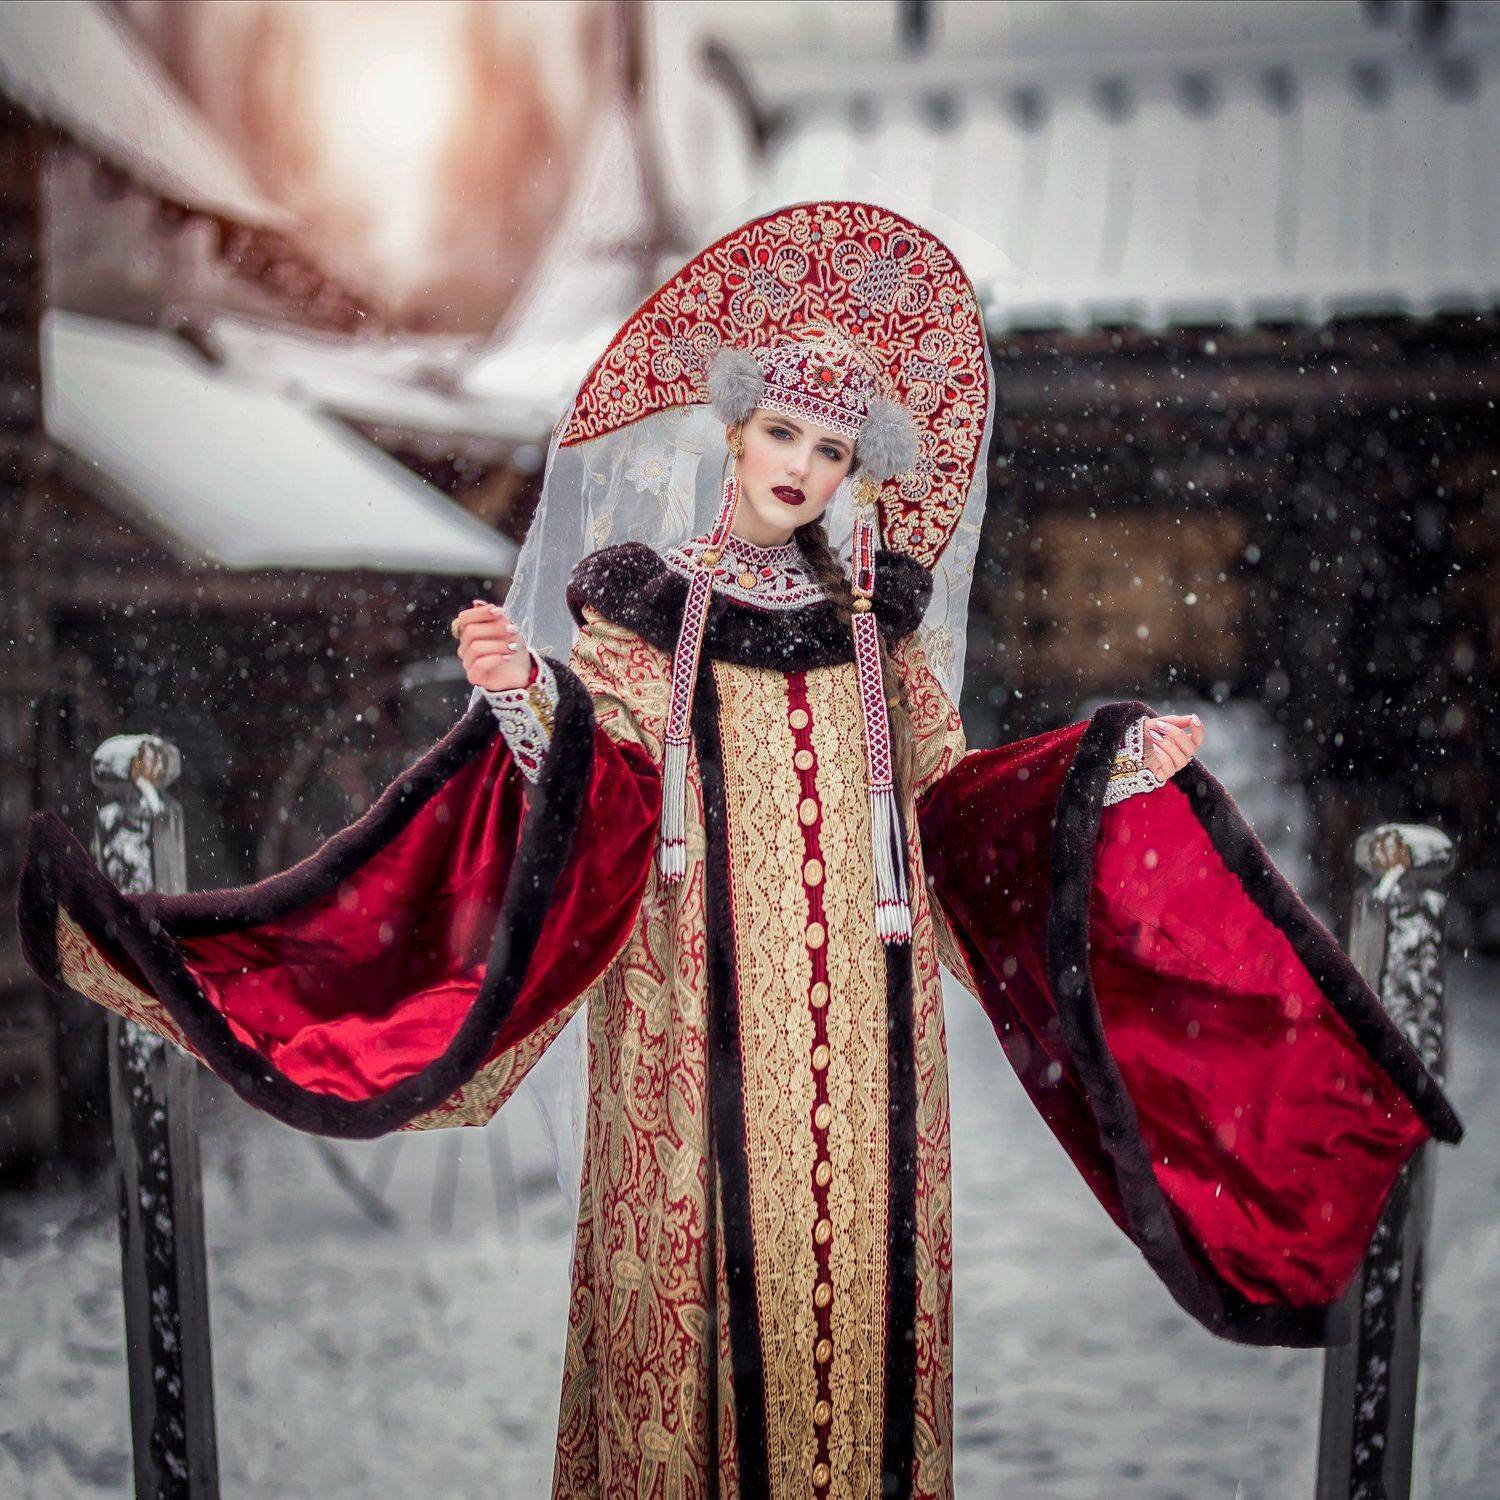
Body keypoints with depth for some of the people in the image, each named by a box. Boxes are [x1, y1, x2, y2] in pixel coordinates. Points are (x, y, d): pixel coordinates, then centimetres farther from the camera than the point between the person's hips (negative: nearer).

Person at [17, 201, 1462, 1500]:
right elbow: (594, 833, -7)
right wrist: (525, 705, -23)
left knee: (856, 1265, 11)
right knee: (701, 1271, 6)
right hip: (696, 1035, -2)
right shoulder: (634, 603, -1)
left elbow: (943, 800, 9)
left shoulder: (877, 617, 8)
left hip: (857, 1037, 3)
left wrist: (1104, 768, 0)